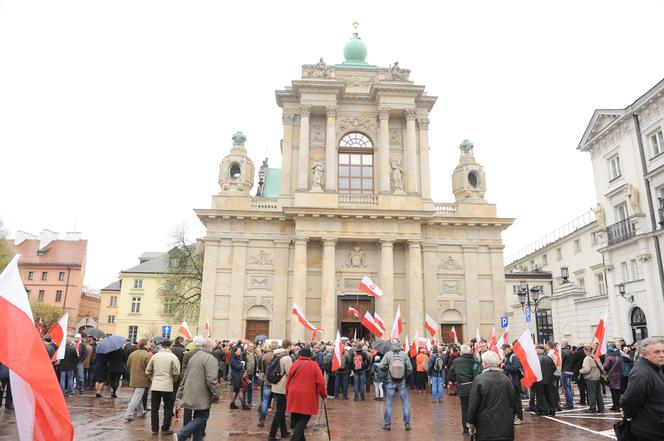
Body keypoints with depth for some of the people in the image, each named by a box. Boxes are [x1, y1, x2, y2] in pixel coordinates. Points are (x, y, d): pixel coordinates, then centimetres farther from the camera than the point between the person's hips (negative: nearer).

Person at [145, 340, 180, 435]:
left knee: (154, 408, 12)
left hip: (155, 385, 3)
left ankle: (154, 429, 16)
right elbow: (176, 373, -9)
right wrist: (173, 380, 10)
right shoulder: (173, 357, -7)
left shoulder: (155, 356, 3)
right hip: (167, 386, -3)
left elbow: (148, 371, 6)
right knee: (168, 408, 9)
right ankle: (165, 428, 11)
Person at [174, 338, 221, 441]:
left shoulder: (194, 356, 14)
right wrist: (217, 394, -12)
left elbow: (185, 375, 18)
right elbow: (212, 379, -22)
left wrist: (181, 392, 23)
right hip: (202, 395, -9)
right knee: (202, 418, -1)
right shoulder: (210, 359, -15)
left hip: (191, 394, 9)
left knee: (198, 417, 17)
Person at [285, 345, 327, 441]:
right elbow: (320, 382, -7)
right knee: (303, 419, 3)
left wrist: (288, 393, 22)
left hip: (294, 396, 4)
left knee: (296, 419, 15)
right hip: (307, 397, -4)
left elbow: (288, 381, 10)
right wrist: (324, 394, 7)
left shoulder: (294, 364, 5)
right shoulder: (313, 365, -4)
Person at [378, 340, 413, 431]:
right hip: (402, 381, 0)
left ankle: (387, 424, 14)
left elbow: (381, 366, -7)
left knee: (389, 402, 9)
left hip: (391, 381, 0)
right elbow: (410, 369, -4)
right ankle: (407, 424, 12)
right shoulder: (404, 354, -6)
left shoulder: (388, 354, -8)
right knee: (405, 402, 10)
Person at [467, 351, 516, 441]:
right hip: (506, 429, 4)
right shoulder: (507, 380, 0)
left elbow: (473, 405, -10)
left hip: (485, 428, -3)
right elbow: (513, 404, 9)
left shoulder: (478, 380, -12)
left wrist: (471, 423, 2)